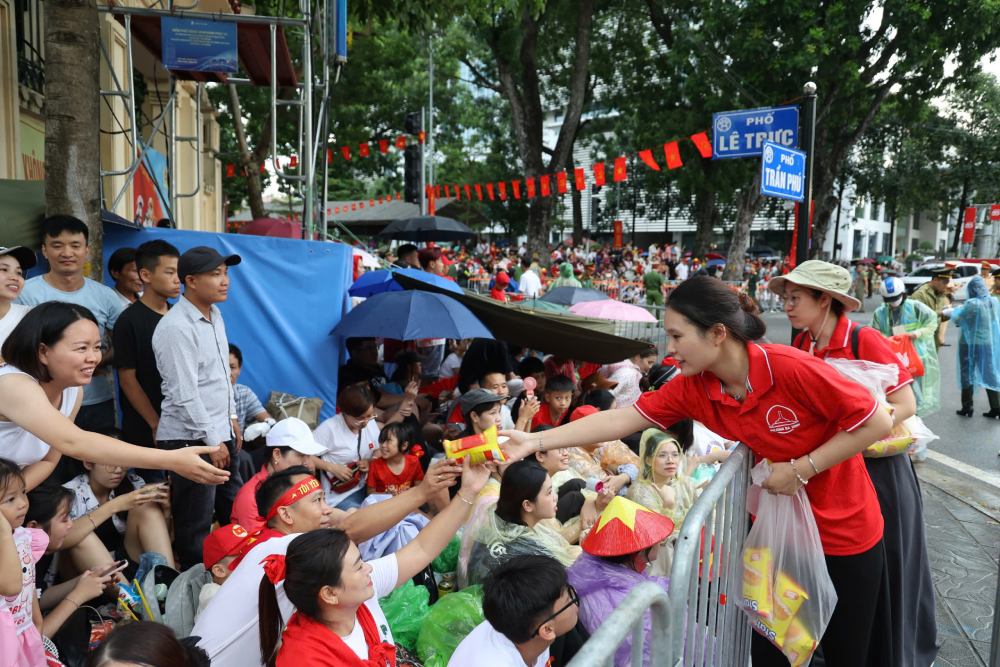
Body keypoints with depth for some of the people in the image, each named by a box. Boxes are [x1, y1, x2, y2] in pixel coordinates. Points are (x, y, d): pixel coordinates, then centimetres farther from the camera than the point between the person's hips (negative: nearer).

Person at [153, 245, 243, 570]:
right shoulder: (176, 328, -18)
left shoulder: (215, 314, 9)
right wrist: (212, 441, -17)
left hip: (220, 432, 9)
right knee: (195, 527, 2)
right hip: (191, 439, -9)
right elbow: (184, 395, -20)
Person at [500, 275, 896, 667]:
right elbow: (621, 419, -13)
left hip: (844, 530, -4)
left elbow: (877, 423, -21)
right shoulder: (692, 389, -12)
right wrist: (535, 442, -17)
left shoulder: (791, 369, -28)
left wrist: (802, 469, -23)